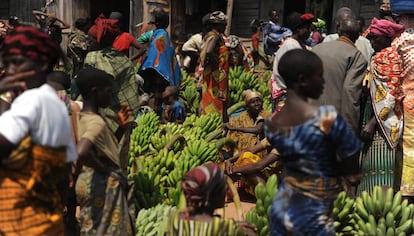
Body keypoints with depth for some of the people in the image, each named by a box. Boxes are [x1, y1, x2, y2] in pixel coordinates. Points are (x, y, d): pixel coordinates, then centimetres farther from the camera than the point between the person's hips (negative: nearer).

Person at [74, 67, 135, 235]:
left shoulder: (82, 117, 10)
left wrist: (121, 127, 8)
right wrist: (103, 169, -21)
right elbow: (81, 153, -37)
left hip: (89, 182, 10)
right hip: (103, 185, -10)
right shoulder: (97, 122, -19)